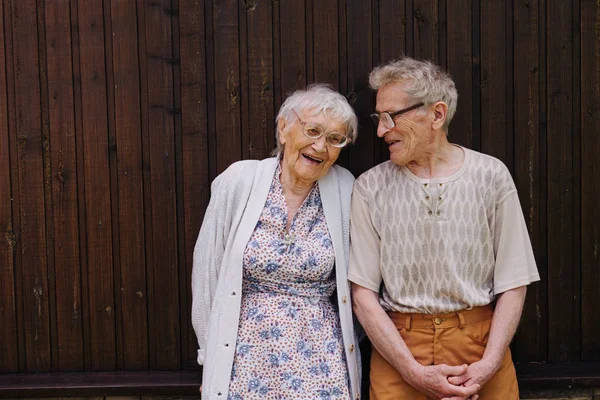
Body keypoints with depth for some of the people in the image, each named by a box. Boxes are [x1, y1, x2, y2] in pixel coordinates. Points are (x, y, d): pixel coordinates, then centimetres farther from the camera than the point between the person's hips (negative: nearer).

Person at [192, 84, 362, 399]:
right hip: (246, 353, 0)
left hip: (318, 359, 1)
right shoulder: (238, 182, -7)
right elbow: (207, 272, 0)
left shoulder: (345, 191, -5)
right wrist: (211, 357, 3)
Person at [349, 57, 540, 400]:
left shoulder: (491, 175, -3)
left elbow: (513, 284, -2)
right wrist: (414, 371, -13)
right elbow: (363, 294, -5)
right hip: (396, 347, 0)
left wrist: (488, 365, -13)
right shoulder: (370, 188, -3)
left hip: (482, 343, 0)